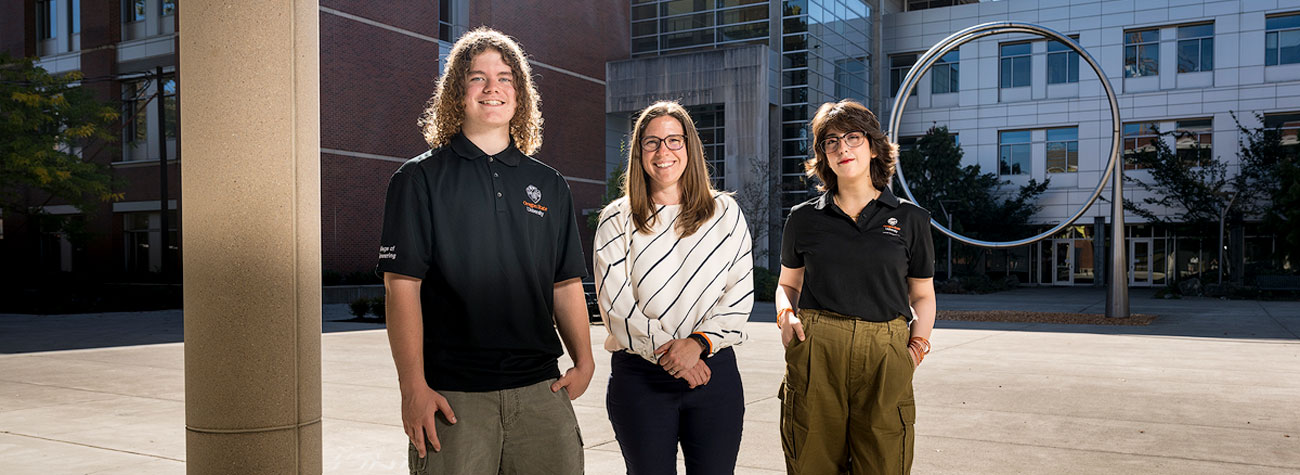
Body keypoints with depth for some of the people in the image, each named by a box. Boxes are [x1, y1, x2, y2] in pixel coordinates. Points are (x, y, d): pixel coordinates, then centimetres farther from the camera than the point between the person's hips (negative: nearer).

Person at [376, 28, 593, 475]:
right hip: (452, 393, -3)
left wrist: (583, 361, 1)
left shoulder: (549, 185, 13)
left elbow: (566, 283, 13)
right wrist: (413, 387, -12)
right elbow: (402, 286, -5)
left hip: (541, 389, 3)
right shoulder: (420, 179, 1)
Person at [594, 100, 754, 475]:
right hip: (639, 376, -1)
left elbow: (740, 295, 3)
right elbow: (614, 301, -3)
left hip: (714, 370, 1)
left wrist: (698, 343, -12)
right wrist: (665, 351, -12)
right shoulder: (616, 220, 6)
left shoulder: (725, 213, 9)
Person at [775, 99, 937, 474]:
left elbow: (922, 296, 14)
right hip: (815, 353, 0)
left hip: (884, 358, 0)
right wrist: (786, 315, -2)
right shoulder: (804, 218, 10)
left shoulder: (910, 219, 9)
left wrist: (918, 345, -1)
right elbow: (787, 284, 19)